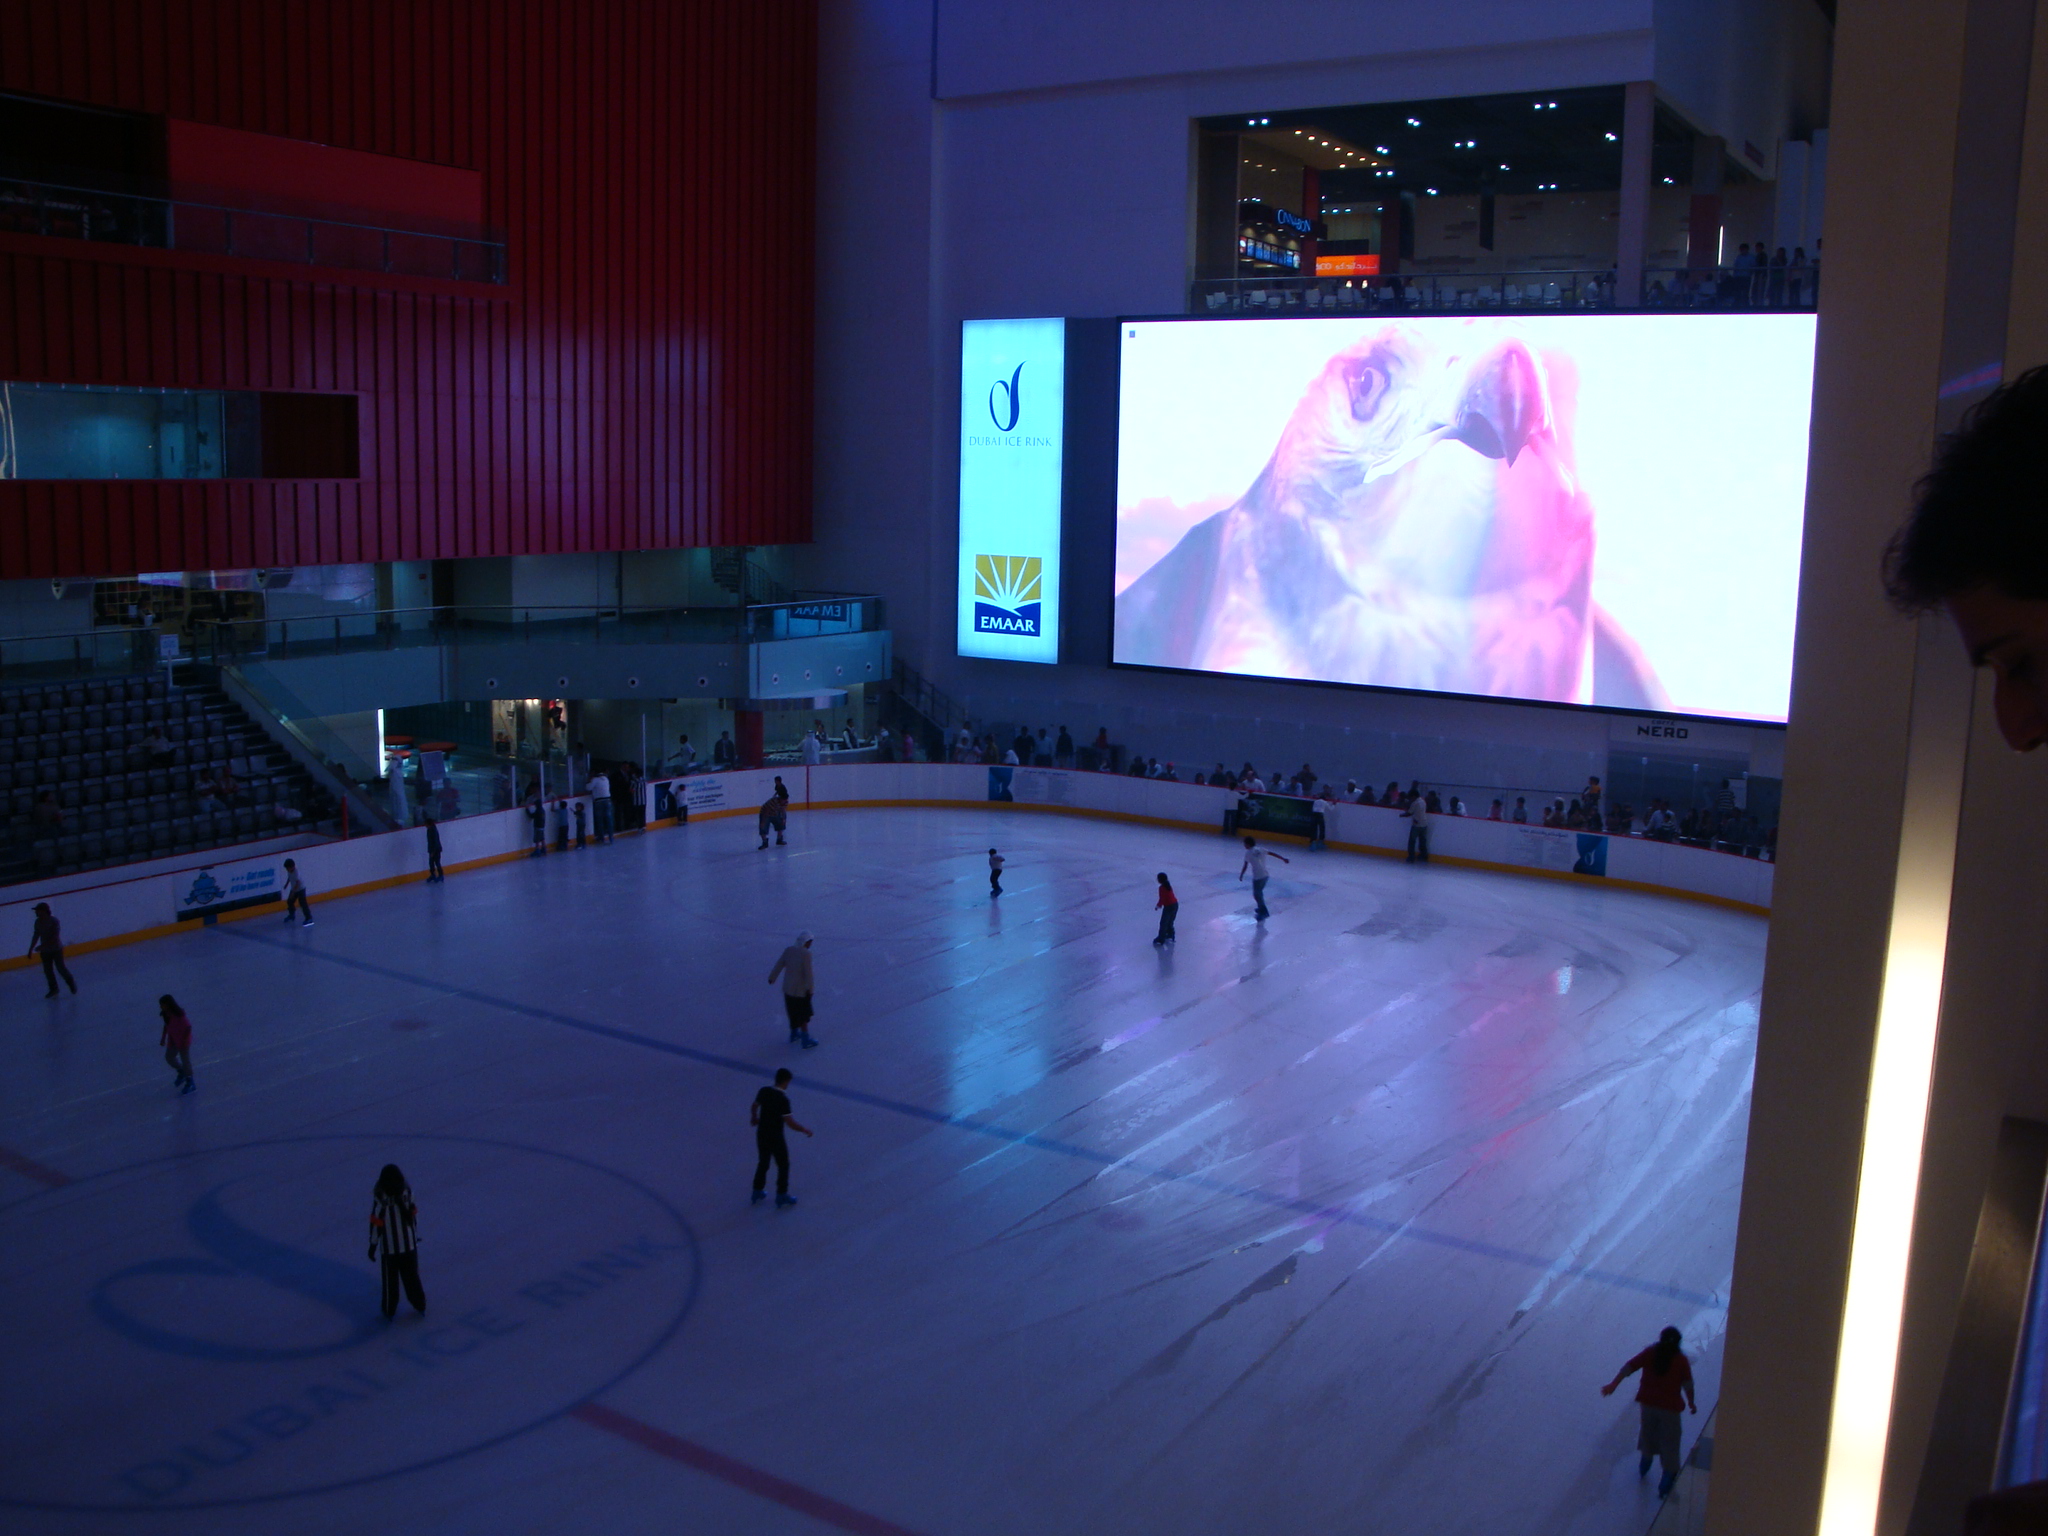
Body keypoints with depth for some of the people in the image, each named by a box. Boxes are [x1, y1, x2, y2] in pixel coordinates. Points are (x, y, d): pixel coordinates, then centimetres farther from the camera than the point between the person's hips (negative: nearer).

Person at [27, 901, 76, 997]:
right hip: (45, 951, 5)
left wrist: (42, 945, -28)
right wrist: (31, 949, 11)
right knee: (47, 970, 8)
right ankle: (53, 989, 22)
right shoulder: (38, 922, -3)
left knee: (61, 968, 1)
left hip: (56, 949, -5)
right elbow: (35, 936, 8)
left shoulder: (54, 921, -20)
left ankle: (71, 984, 22)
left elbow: (55, 937, -23)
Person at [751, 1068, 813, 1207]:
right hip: (776, 1137, -6)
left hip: (761, 1134, 6)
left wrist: (754, 1118, 34)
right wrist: (805, 1130, -9)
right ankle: (781, 1195, 22)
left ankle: (757, 1191, 35)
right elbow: (790, 1123, -25)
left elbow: (754, 1107, 12)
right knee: (783, 1165, 13)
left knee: (763, 1162, 24)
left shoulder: (764, 1091, -7)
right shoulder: (783, 1099, -26)